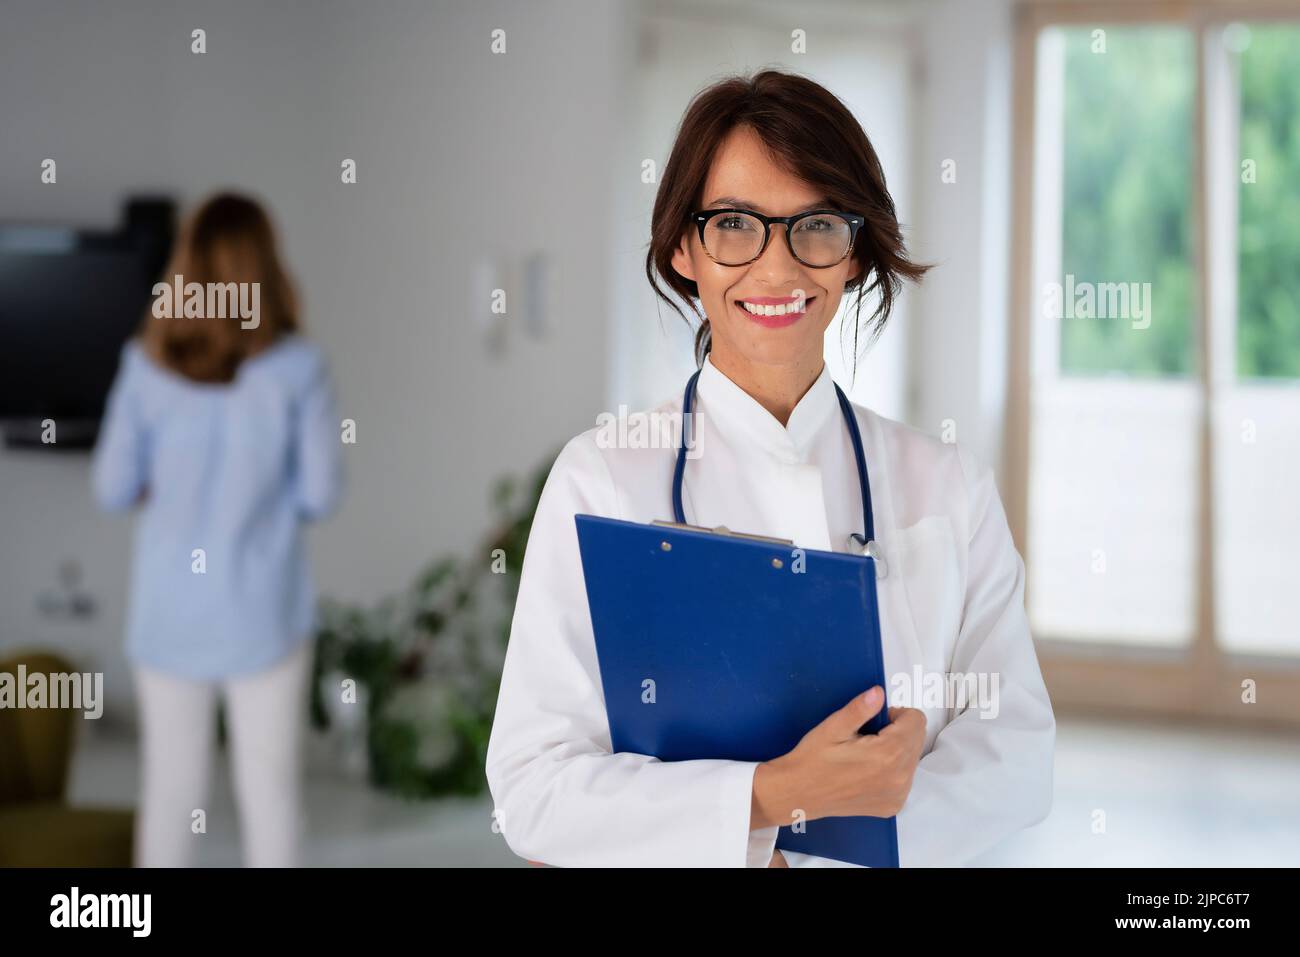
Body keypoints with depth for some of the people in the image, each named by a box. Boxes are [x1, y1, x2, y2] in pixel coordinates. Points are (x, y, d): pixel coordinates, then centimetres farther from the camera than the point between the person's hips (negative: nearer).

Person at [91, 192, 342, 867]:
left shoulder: (147, 367, -7)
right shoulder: (296, 369, -11)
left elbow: (113, 490, -3)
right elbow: (321, 493, -6)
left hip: (169, 610, 2)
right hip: (263, 609, -1)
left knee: (170, 786, 10)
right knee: (269, 783, 7)